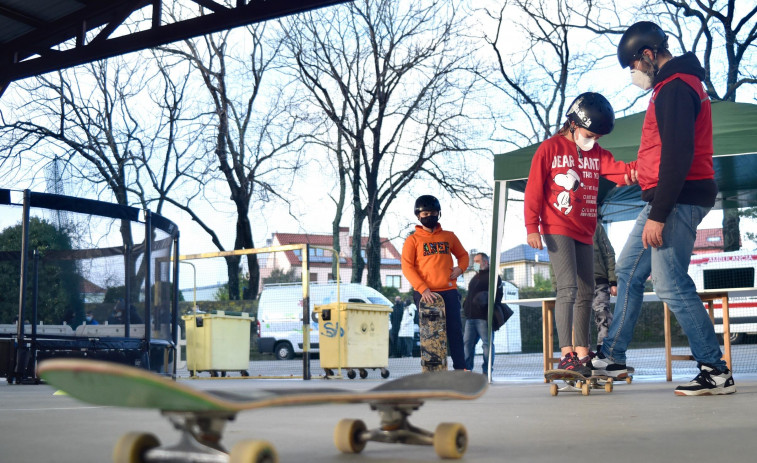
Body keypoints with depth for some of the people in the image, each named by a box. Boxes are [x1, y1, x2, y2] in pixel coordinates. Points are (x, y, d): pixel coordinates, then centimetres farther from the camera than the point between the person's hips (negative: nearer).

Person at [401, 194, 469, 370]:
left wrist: (460, 267, 2)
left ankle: (460, 367, 4)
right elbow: (407, 267, -4)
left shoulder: (449, 236, 14)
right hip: (425, 293, -2)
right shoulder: (413, 240, 4)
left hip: (449, 291, 2)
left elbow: (463, 255, 26)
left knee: (455, 330, 0)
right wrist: (423, 289, -15)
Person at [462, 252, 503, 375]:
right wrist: (466, 307, 19)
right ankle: (466, 369, 5)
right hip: (471, 317, 8)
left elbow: (498, 295, -8)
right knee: (467, 343, 3)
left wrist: (486, 297, -24)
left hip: (484, 317, -8)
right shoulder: (475, 278, 26)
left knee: (487, 343, -6)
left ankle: (487, 372, -4)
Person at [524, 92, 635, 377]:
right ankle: (566, 354, -19)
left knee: (586, 293, 9)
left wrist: (636, 171, -29)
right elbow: (533, 190, -7)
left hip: (584, 232, 7)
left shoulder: (597, 154, 11)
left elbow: (617, 170, -6)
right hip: (557, 229, -7)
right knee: (568, 286, -18)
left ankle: (583, 354, 18)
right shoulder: (550, 149, -5)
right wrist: (532, 227, -15)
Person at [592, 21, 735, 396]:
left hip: (677, 200, -11)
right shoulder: (676, 84, 19)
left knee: (672, 285, -11)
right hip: (667, 200, 11)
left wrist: (658, 215, -24)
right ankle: (612, 358, 20)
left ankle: (716, 372, -3)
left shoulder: (674, 88, -14)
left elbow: (677, 155, -22)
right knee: (629, 271, 14)